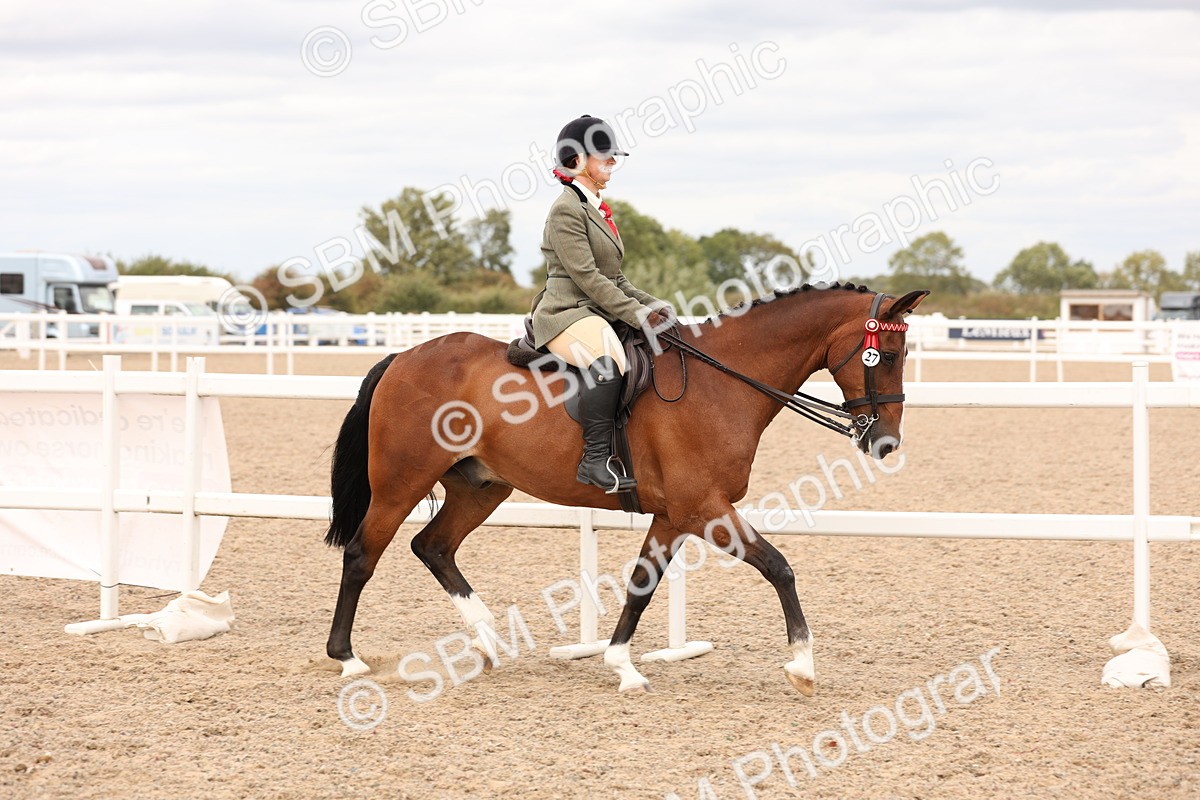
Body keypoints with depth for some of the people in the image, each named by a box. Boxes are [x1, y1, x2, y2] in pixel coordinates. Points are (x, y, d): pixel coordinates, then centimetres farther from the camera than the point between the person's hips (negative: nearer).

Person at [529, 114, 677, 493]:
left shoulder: (597, 209, 20)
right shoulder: (567, 209, -10)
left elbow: (614, 278, 23)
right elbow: (587, 276, -17)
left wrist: (650, 305, 8)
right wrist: (636, 314, -18)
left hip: (597, 313, 10)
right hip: (566, 312, -10)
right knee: (608, 359, -38)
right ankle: (595, 461, -39)